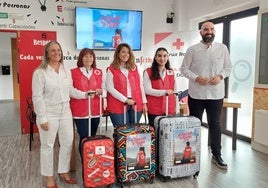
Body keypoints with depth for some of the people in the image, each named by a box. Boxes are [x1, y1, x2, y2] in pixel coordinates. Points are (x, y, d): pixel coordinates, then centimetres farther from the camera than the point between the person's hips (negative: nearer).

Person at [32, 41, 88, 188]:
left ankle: (64, 172, 31)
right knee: (48, 146, 8)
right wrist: (42, 118, -15)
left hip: (65, 112, 6)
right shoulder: (40, 72, -11)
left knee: (67, 143, 12)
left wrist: (84, 94, 0)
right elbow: (37, 97, -13)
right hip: (49, 114, -5)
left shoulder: (66, 71, 6)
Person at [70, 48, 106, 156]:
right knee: (84, 138, -5)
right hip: (80, 110, -4)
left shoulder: (99, 72, 9)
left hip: (95, 110, 4)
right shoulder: (73, 72, -2)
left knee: (93, 137, 13)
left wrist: (99, 91, -11)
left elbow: (104, 89, 11)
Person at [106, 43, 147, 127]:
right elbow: (110, 88, -7)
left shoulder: (134, 68, 13)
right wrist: (125, 100, -13)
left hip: (136, 105, 4)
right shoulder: (111, 70, 1)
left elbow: (140, 86, 12)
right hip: (118, 106, -3)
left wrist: (144, 102, 7)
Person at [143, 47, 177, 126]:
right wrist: (164, 92, -16)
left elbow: (175, 92, 12)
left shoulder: (171, 72, 11)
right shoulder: (148, 72, -2)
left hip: (170, 110, 3)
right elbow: (147, 90, -10)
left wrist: (176, 110, 9)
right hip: (154, 111, -3)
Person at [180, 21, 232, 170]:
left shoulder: (222, 48, 4)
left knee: (215, 124, 11)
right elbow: (184, 68, -1)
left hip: (216, 94, 1)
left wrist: (220, 76, -12)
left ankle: (216, 155, 24)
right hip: (196, 94, -1)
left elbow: (228, 67, 8)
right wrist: (196, 78, -16)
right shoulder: (192, 49, -1)